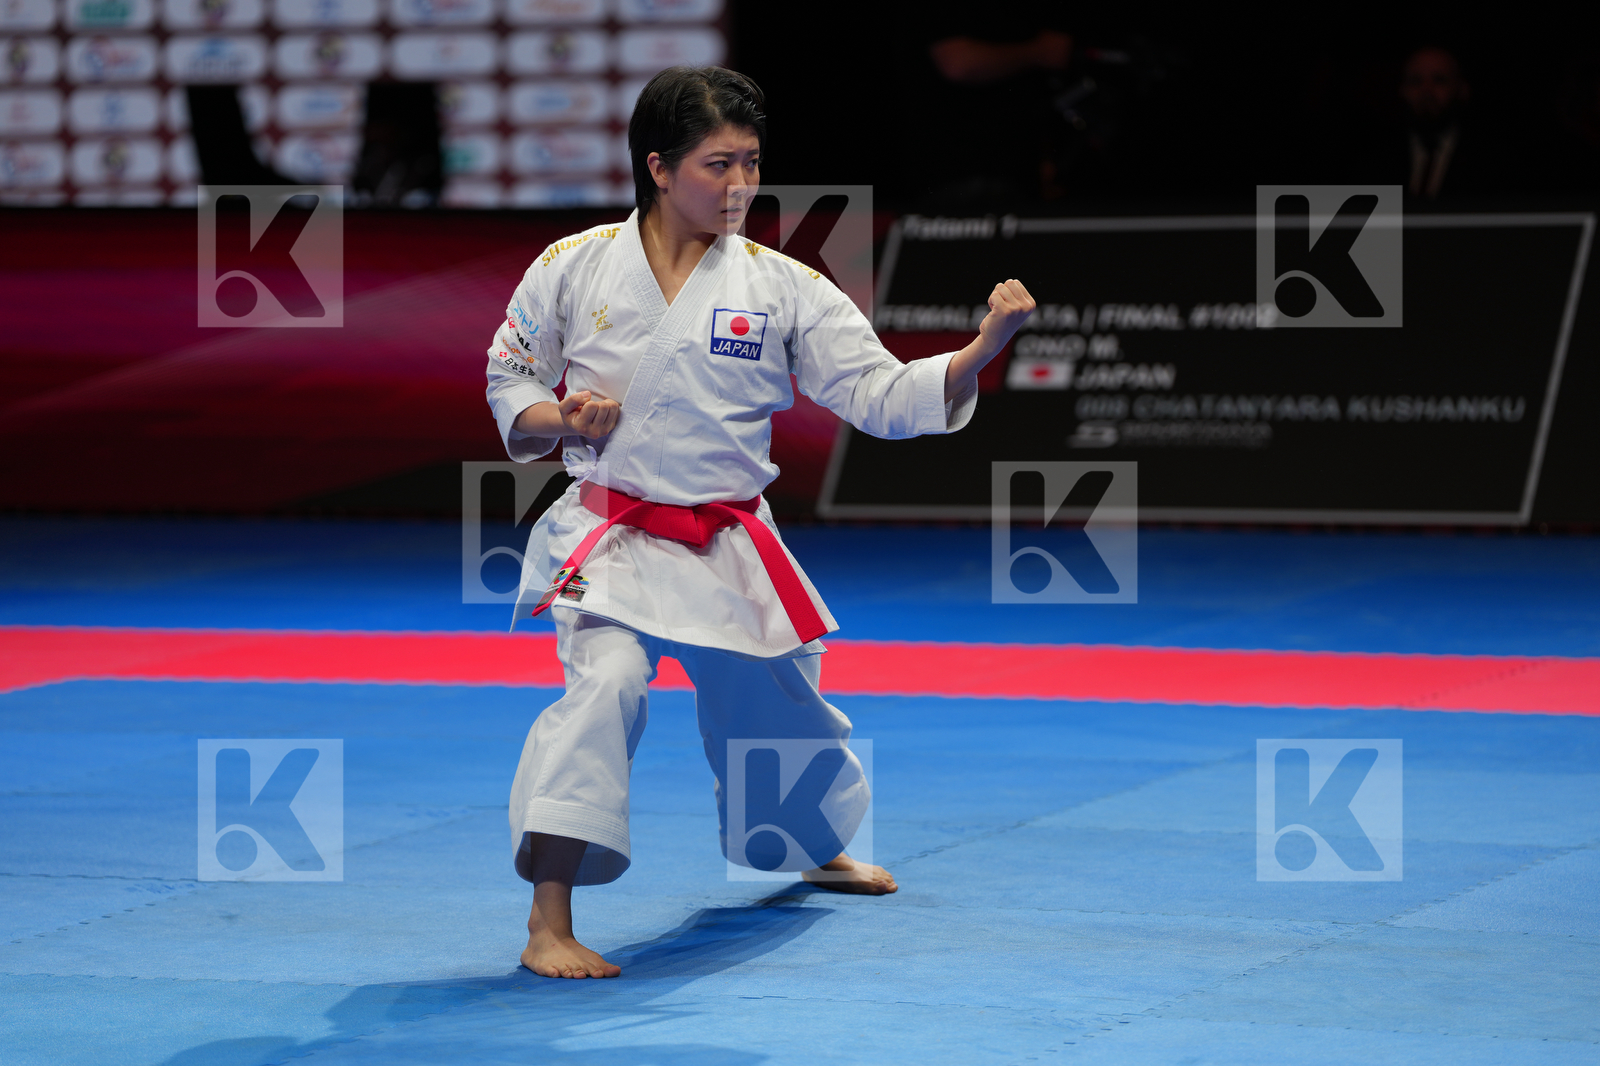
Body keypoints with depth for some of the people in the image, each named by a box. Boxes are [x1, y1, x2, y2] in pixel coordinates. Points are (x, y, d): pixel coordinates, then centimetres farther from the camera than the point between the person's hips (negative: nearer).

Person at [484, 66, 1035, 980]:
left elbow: (884, 394, -6)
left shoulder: (782, 288, -3)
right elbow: (511, 388, 8)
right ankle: (550, 926, -27)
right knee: (605, 681, -29)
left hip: (731, 550, 3)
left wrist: (985, 348, -22)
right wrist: (565, 420, -15)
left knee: (782, 707, 20)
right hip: (613, 537, -3)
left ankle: (820, 852, 55)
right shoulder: (574, 269, -5)